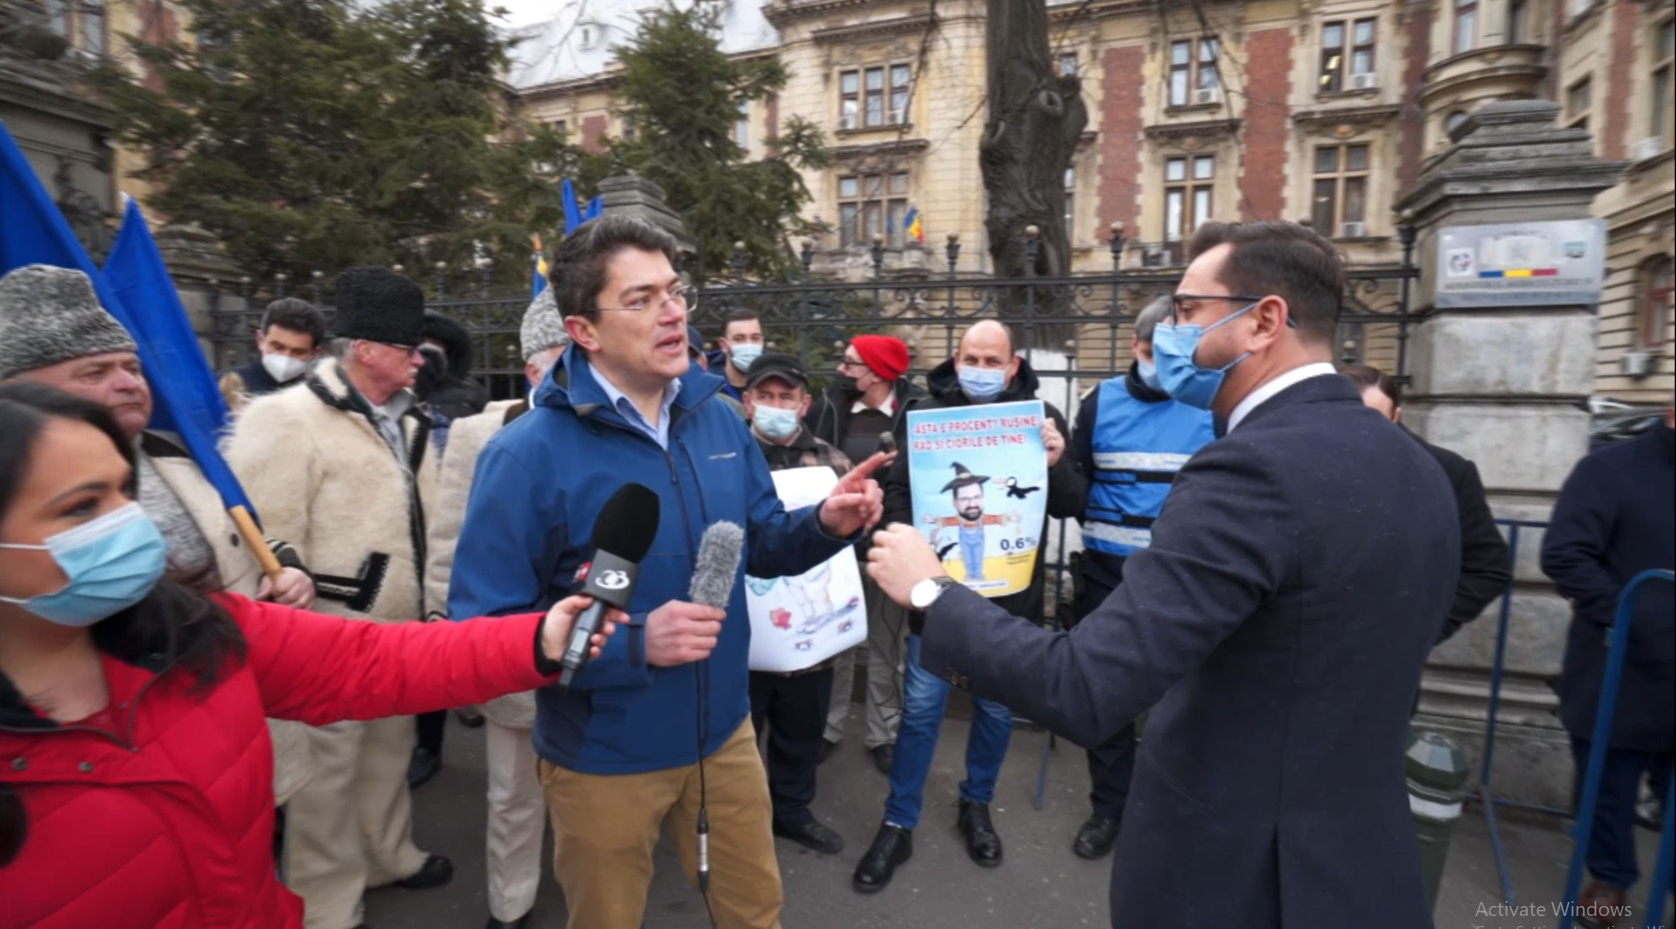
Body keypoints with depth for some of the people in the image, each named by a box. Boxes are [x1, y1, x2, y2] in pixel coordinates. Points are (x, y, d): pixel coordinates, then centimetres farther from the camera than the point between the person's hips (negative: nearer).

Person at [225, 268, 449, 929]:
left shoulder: (408, 423, 9)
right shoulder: (288, 419, -17)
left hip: (401, 628, 8)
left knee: (390, 750, 23)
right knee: (328, 770, 9)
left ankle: (388, 855, 44)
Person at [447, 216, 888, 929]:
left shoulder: (718, 420, -3)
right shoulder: (528, 454, -22)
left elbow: (758, 543, 6)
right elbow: (482, 627, -21)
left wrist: (826, 525, -15)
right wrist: (634, 644, -31)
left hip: (724, 732, 5)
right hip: (604, 758, -4)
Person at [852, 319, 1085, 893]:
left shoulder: (1041, 416, -2)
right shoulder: (928, 414, -4)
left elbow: (1071, 506, -1)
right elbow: (896, 490, -1)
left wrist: (1057, 464, -22)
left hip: (1010, 592, 2)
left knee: (996, 706, 17)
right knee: (921, 708, 6)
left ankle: (976, 806, 40)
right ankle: (898, 826, 23)